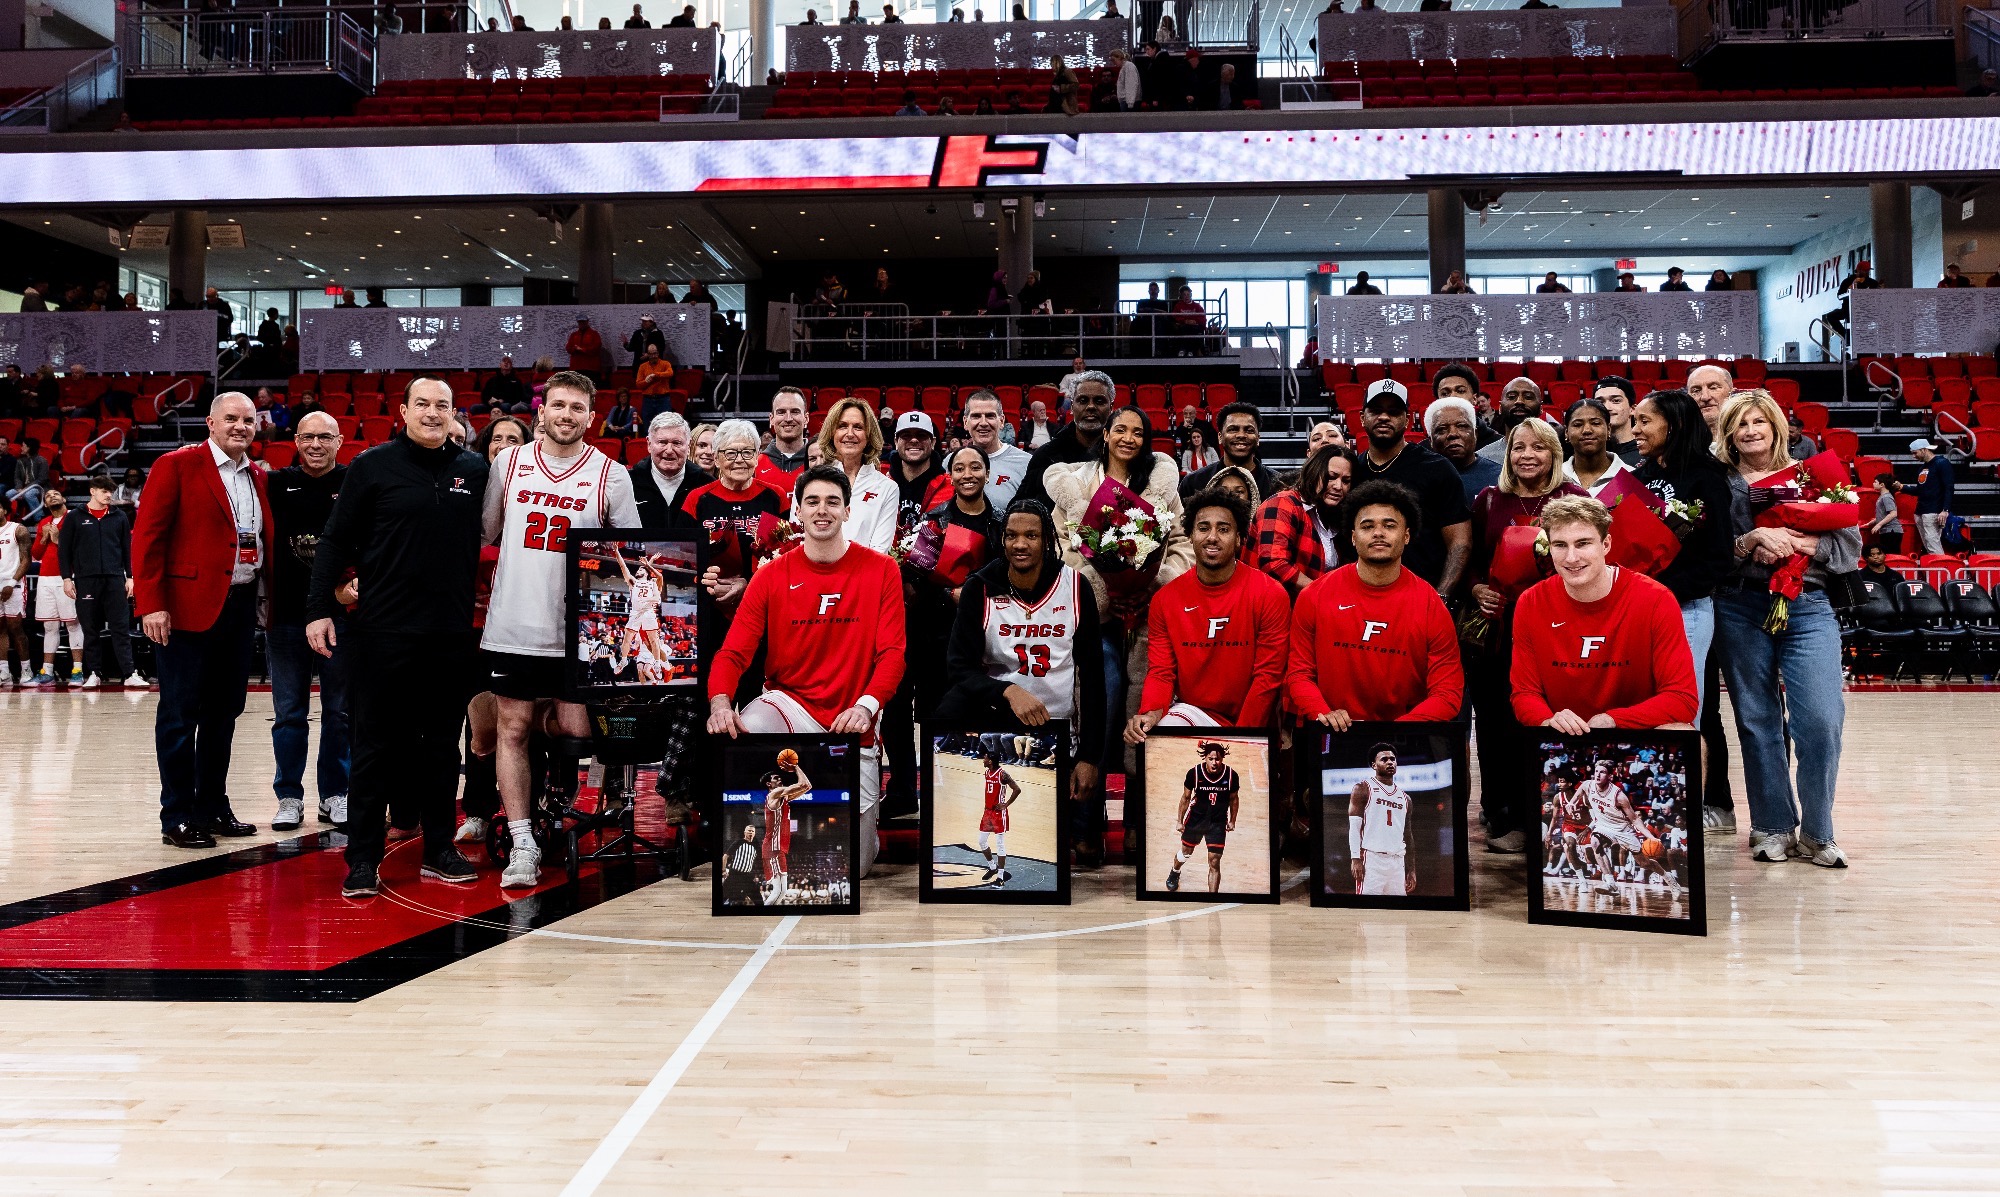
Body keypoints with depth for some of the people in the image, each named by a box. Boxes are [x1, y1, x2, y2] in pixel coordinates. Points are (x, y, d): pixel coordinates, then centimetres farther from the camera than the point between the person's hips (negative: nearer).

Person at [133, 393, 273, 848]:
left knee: (224, 713, 12)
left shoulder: (258, 477, 15)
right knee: (180, 716, 1)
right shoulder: (176, 466, -4)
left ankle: (212, 807, 23)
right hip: (188, 609, -6)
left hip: (240, 608, 6)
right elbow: (147, 537, -8)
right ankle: (177, 817, 8)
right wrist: (151, 605, -15)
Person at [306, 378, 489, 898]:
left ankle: (439, 850, 22)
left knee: (443, 743, 11)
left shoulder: (474, 469, 8)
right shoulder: (373, 466, -1)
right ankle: (363, 860, 11)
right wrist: (320, 608, -7)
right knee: (375, 745, 3)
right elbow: (336, 540, 0)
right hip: (384, 630, -3)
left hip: (453, 634, 3)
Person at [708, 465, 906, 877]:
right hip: (789, 704, 1)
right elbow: (733, 653, -6)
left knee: (855, 866, 1)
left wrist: (866, 705, -26)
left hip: (852, 727, 0)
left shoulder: (880, 570, -2)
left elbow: (892, 652, -7)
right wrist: (720, 703, -27)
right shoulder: (771, 576, 0)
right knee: (733, 735, -35)